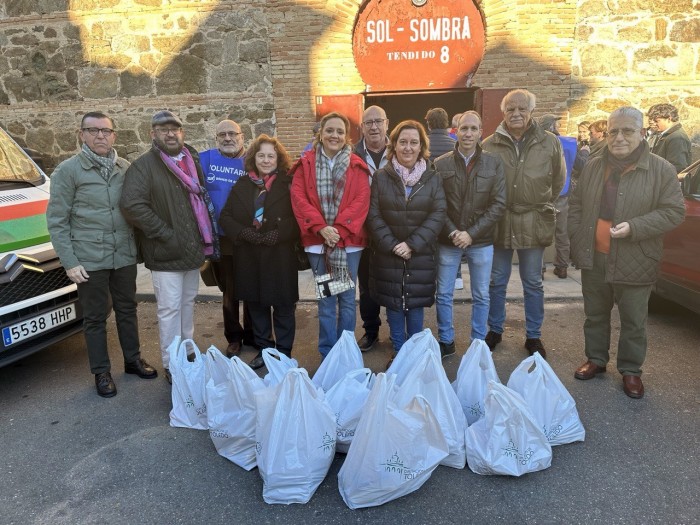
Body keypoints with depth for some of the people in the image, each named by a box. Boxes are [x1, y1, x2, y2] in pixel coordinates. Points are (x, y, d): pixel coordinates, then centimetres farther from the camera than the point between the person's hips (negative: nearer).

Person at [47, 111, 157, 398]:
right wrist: (69, 262, -10)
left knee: (127, 310, 16)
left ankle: (133, 359, 33)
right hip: (89, 260, -3)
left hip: (125, 256, 4)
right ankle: (101, 372, 22)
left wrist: (139, 245, 4)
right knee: (95, 317, 8)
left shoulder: (125, 168, 5)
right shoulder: (68, 170, -5)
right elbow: (56, 220, -6)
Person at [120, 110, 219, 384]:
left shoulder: (192, 161, 11)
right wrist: (167, 235, -21)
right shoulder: (143, 166, -9)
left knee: (188, 302, 17)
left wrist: (206, 238, 9)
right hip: (166, 254, -6)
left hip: (194, 249, 7)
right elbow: (132, 205, -21)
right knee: (170, 308, 0)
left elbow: (202, 199, 20)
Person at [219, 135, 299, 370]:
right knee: (256, 305, 13)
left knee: (283, 306, 5)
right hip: (249, 258, 4)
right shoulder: (242, 185, 9)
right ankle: (263, 349, 30)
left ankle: (283, 352, 21)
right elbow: (226, 217, 5)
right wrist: (245, 233, -12)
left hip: (280, 257, -3)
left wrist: (275, 236, -20)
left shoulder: (288, 185, -2)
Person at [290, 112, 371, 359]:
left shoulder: (357, 166, 5)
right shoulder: (305, 164, 5)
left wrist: (339, 229, -14)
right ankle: (327, 353, 19)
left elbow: (361, 200, -4)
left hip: (349, 239, 0)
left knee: (347, 298, 7)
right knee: (325, 299, 6)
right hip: (317, 240, 0)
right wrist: (320, 227, -15)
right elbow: (299, 198, -3)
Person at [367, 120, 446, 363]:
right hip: (388, 254, 0)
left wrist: (412, 244, -15)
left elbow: (438, 215, -6)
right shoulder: (381, 177, 0)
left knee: (416, 303, 8)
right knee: (393, 303, 8)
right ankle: (398, 352, 24)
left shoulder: (433, 178, 1)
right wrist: (392, 245, -14)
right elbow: (373, 215, -4)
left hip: (421, 255, 0)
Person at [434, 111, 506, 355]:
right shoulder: (441, 164, -3)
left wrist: (471, 233, -13)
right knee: (443, 294, 8)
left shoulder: (494, 163, -2)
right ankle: (446, 341, 25)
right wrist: (452, 232, -15)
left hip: (481, 241, 0)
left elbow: (499, 204, -6)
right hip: (448, 240, 0)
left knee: (481, 296, 11)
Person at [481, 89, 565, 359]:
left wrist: (543, 206, 10)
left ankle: (533, 336, 25)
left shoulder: (550, 143, 0)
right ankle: (495, 330, 28)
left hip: (534, 223, 0)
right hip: (499, 222, 0)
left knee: (533, 283, 11)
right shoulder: (489, 145, -3)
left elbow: (558, 180, 9)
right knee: (496, 281, 11)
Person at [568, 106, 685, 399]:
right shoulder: (594, 167, 5)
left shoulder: (661, 170, -6)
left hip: (634, 262, -3)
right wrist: (576, 238, 1)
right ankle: (596, 359, 35)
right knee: (595, 315, 17)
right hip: (593, 258, 4)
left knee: (633, 321, 10)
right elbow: (577, 205, 11)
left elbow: (674, 211, -8)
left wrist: (634, 227, -21)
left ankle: (630, 370, 28)